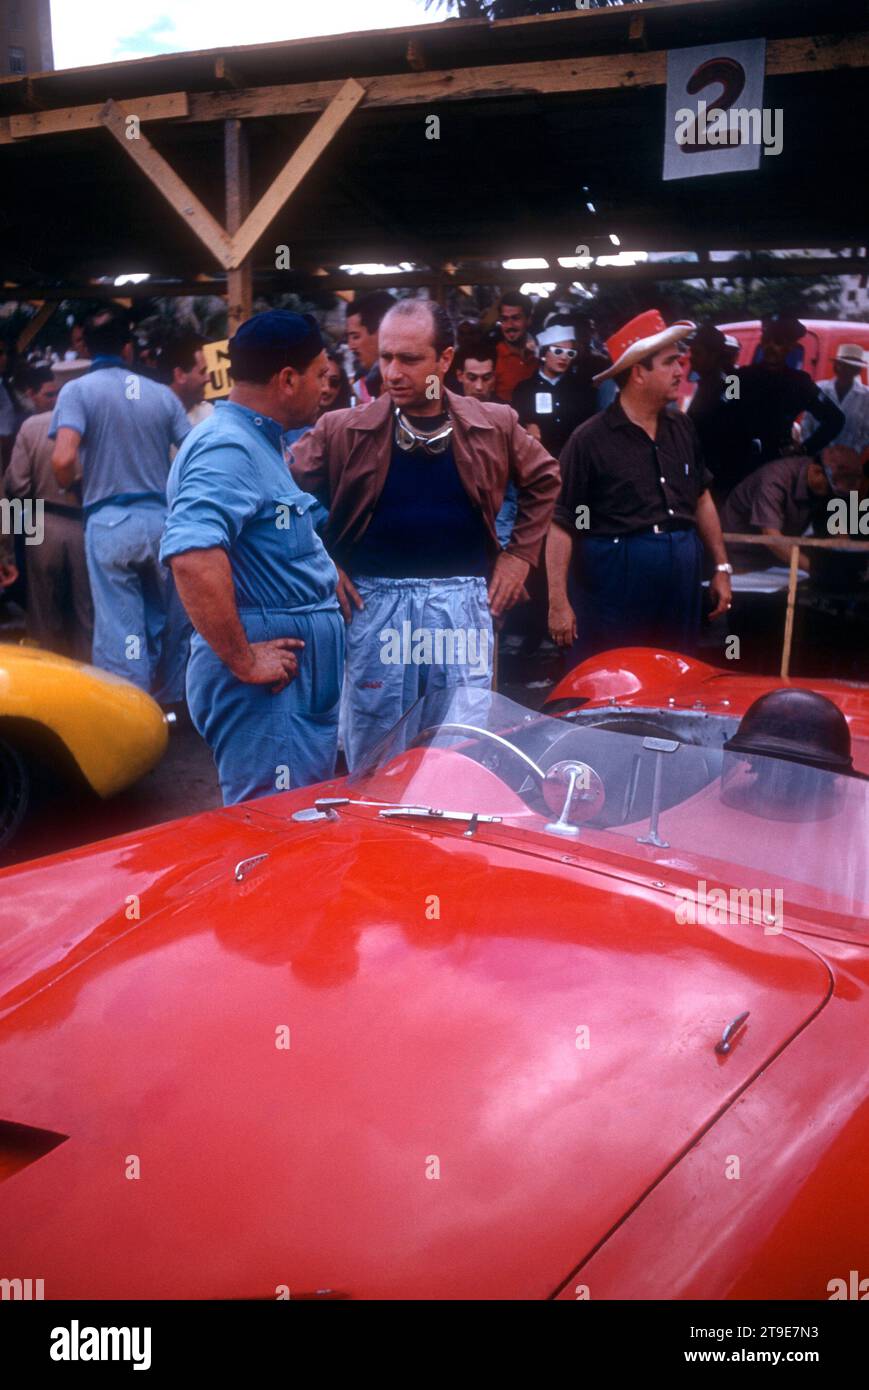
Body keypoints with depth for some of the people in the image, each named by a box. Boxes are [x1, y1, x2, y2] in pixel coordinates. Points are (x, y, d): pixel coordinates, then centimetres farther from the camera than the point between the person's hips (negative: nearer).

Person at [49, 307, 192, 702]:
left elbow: (63, 460, -17)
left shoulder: (78, 390, -3)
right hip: (162, 519, 3)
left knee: (119, 628, 0)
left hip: (109, 522, -3)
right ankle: (168, 703, 27)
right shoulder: (162, 394, 6)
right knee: (169, 623, 16)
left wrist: (69, 485, 5)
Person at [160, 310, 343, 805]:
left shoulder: (258, 444, 16)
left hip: (301, 683, 10)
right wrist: (242, 661, -26)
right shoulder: (227, 448, -17)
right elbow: (194, 556, -34)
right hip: (268, 686, -10)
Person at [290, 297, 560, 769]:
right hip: (374, 602, -1)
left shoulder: (495, 426, 2)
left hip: (463, 602, 1)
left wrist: (519, 554, 11)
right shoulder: (342, 430, -3)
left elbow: (542, 481, 18)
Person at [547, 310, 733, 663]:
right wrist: (558, 603, -15)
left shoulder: (681, 429, 8)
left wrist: (722, 567, 17)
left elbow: (701, 499, 19)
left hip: (681, 585, 6)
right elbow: (560, 525, -11)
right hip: (616, 588, -6)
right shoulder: (590, 440, -10)